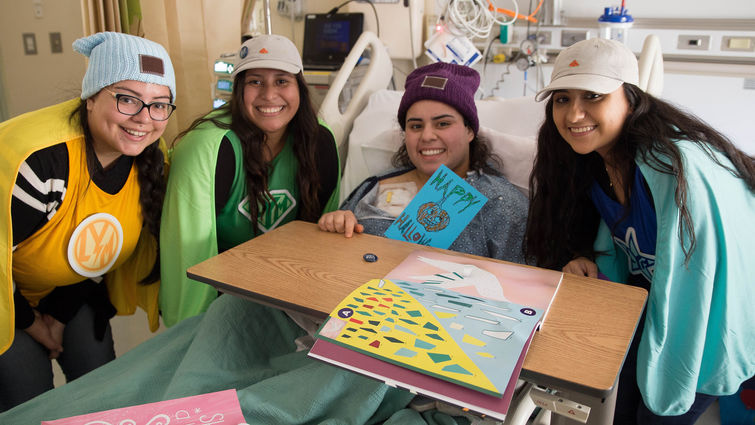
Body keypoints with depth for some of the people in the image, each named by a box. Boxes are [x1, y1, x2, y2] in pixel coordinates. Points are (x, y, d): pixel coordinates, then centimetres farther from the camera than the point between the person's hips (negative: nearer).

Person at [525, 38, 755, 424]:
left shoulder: (680, 168, -32)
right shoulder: (596, 160, -5)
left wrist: (661, 392, -19)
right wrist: (589, 266, -15)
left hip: (715, 323, -6)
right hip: (653, 302, 6)